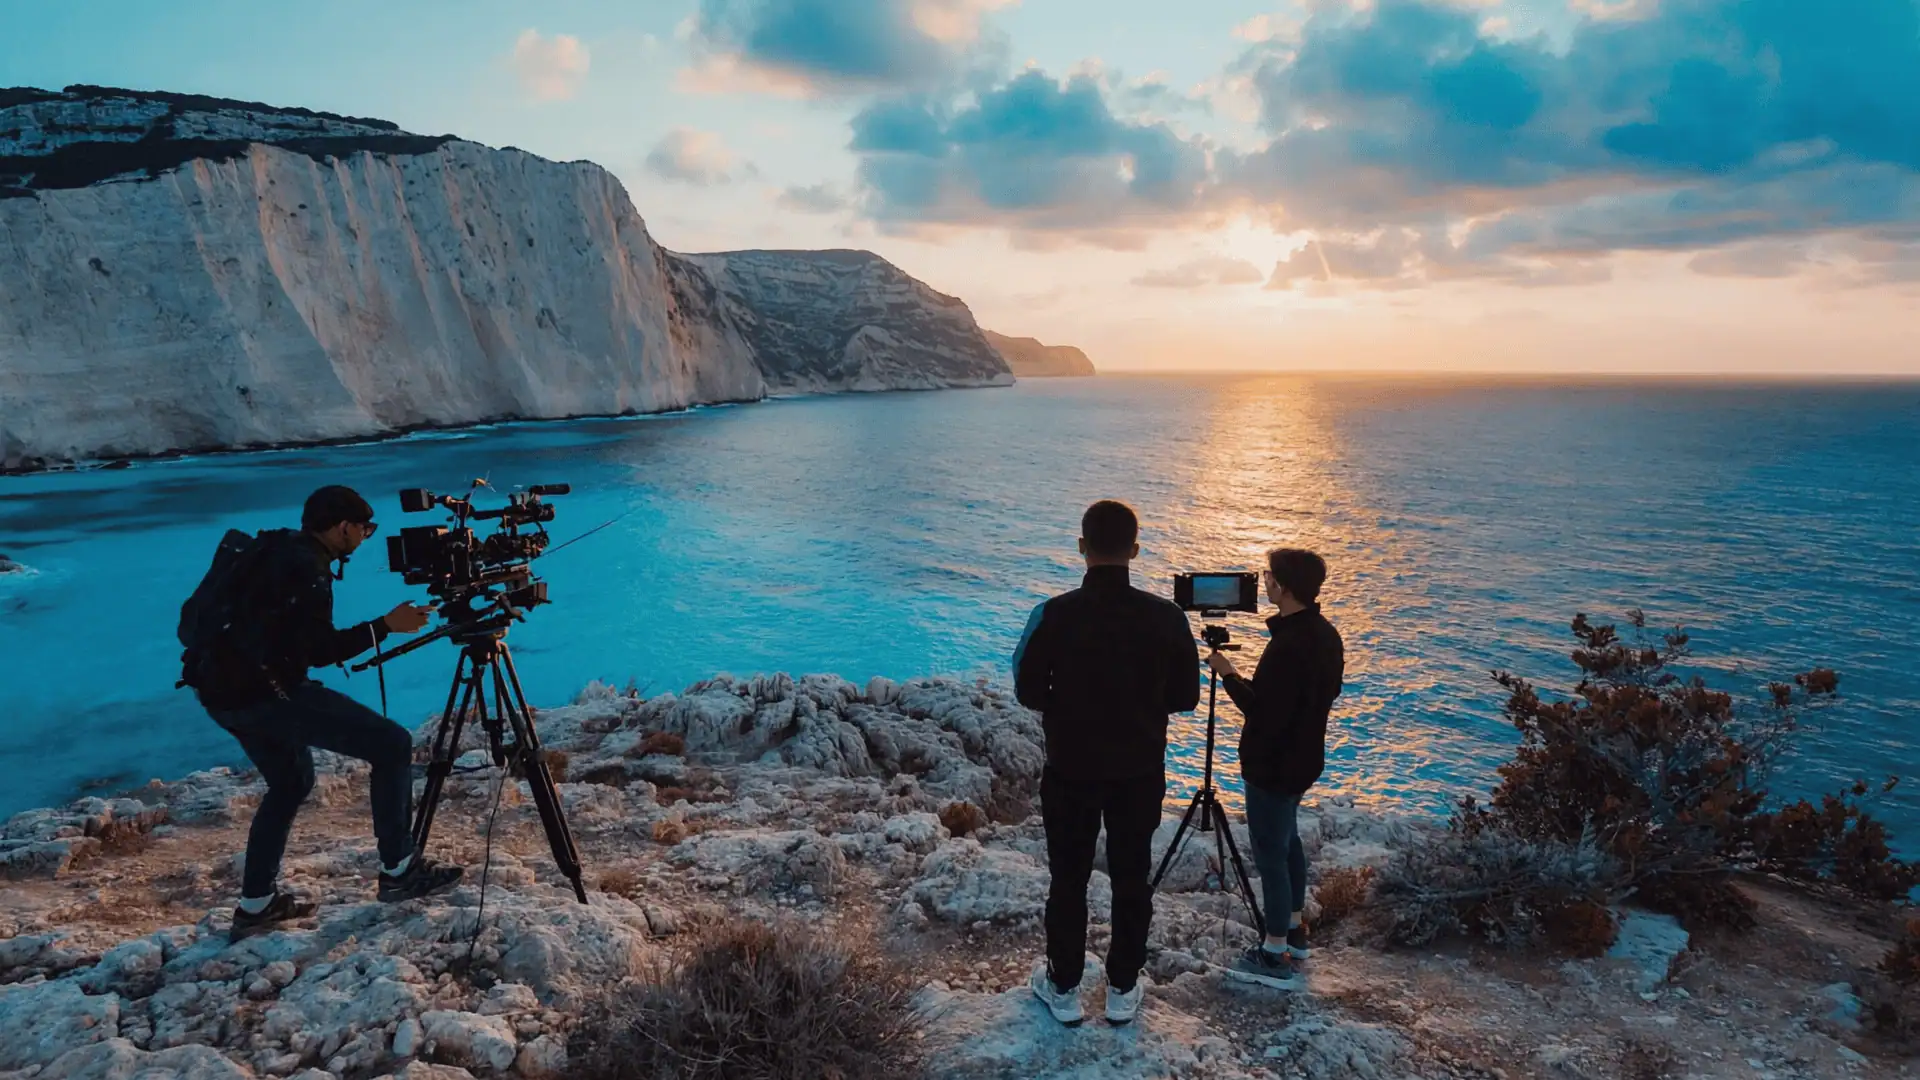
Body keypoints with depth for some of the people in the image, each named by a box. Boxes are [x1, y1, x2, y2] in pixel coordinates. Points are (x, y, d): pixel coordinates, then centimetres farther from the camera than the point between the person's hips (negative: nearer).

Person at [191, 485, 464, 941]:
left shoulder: (278, 549, 13)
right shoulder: (306, 566, -14)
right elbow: (320, 651, -18)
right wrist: (386, 626, -14)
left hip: (222, 689, 10)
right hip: (263, 690, -10)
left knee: (290, 782, 25)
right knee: (391, 745, -7)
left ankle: (256, 905, 27)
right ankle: (398, 871, -2)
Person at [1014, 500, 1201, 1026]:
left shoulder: (1055, 615, -18)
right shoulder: (1166, 618, -13)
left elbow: (1029, 693, -9)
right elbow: (1185, 697, -3)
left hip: (1070, 770, -1)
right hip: (1140, 772, 2)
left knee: (1068, 880, 14)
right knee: (1132, 879, 16)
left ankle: (1064, 988, 27)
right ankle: (1123, 991, 28)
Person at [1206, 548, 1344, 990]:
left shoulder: (1288, 645, -28)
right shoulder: (1326, 634, 3)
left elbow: (1265, 714, -26)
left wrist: (1229, 675, -15)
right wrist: (1250, 681, 15)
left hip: (1273, 764, -10)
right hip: (1303, 759, 10)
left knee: (1270, 851, 0)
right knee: (1288, 841, 22)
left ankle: (1277, 956, 8)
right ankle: (1294, 931, 36)